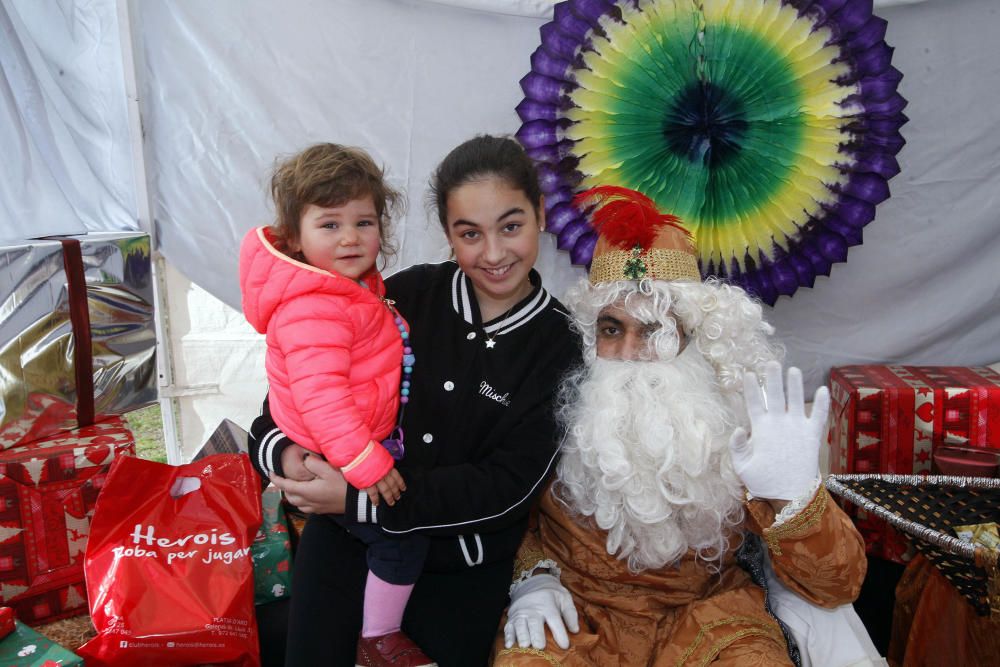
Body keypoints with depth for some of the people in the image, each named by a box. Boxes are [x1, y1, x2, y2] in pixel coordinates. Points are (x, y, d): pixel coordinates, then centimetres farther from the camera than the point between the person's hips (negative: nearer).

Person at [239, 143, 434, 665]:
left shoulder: (349, 285, 3)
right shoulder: (314, 310, -31)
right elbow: (320, 394, -36)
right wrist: (367, 463, -36)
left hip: (355, 450, 10)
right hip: (333, 464, -10)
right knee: (402, 542, -1)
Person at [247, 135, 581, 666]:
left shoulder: (560, 347, -11)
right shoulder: (410, 294, -7)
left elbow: (510, 484, -17)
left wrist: (363, 499, -23)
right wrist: (282, 448, -23)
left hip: (461, 572, -1)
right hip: (346, 539, 1)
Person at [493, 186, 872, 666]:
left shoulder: (742, 415, -12)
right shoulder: (557, 401, -11)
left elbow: (836, 587, -15)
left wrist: (792, 499, -33)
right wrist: (530, 575, -10)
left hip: (704, 608, 1)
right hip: (576, 604, 0)